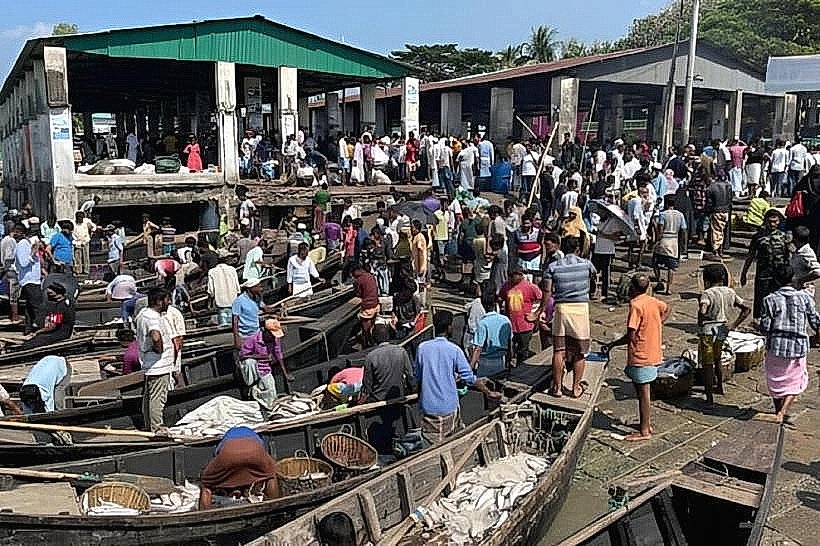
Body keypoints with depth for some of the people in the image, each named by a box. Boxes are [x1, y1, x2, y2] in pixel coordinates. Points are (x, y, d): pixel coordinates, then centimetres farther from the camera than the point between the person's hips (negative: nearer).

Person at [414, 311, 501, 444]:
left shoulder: (422, 347, -3)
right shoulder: (454, 349, -9)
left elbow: (417, 377, 6)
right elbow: (468, 377, -6)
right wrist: (488, 392, 6)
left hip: (428, 406, 2)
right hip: (449, 406, -1)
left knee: (433, 445, 5)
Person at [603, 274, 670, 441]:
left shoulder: (636, 305, -20)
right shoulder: (653, 301, 5)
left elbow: (630, 336, -22)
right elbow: (667, 310, 27)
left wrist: (611, 345, -9)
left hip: (641, 356, -8)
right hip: (653, 353, 8)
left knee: (643, 393, 0)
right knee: (642, 391, 20)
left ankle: (644, 431, 9)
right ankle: (647, 424, 30)